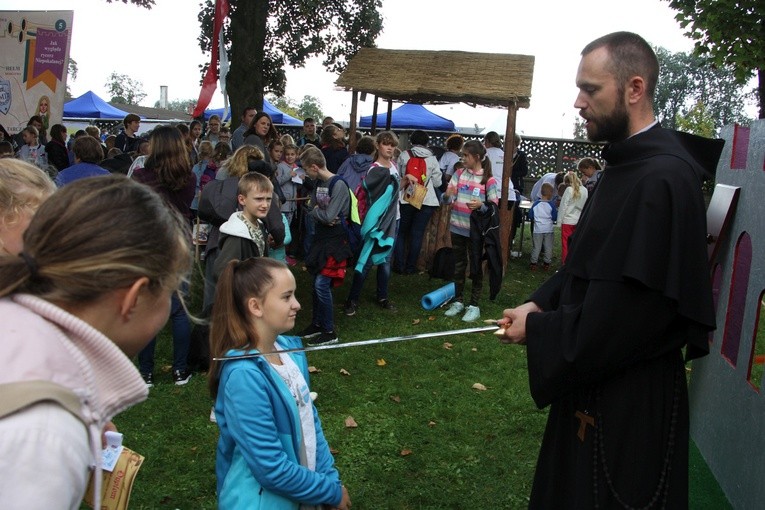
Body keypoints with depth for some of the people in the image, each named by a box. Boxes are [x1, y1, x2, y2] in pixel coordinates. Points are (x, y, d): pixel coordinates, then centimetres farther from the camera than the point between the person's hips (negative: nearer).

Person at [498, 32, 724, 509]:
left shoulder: (664, 178, -25)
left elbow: (630, 310, -26)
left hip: (631, 398, -9)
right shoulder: (627, 162, 6)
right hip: (593, 376, 9)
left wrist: (538, 329, -15)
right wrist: (540, 303, 0)